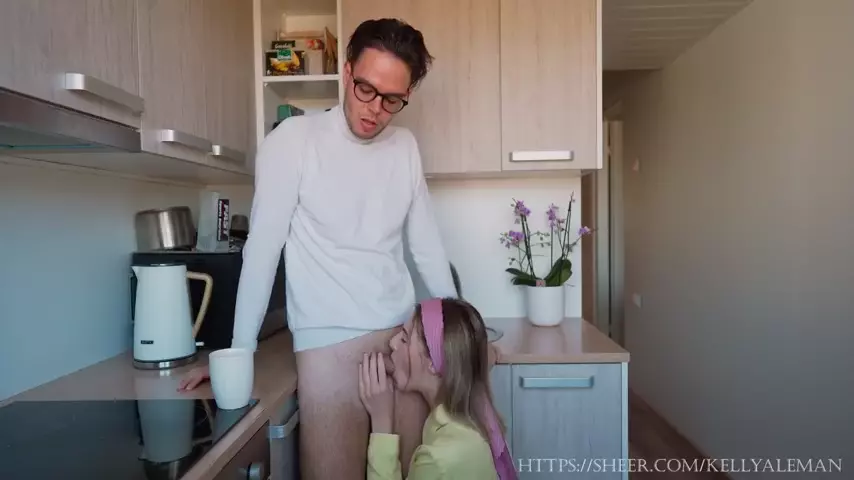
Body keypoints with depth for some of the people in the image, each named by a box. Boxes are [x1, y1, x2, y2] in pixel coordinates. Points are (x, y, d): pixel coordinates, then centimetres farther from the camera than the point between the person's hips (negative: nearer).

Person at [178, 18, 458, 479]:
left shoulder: (405, 147, 5)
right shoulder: (293, 140, -8)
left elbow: (426, 243, 11)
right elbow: (263, 247, -6)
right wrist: (239, 351, -5)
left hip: (404, 337, 5)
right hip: (330, 344, -4)